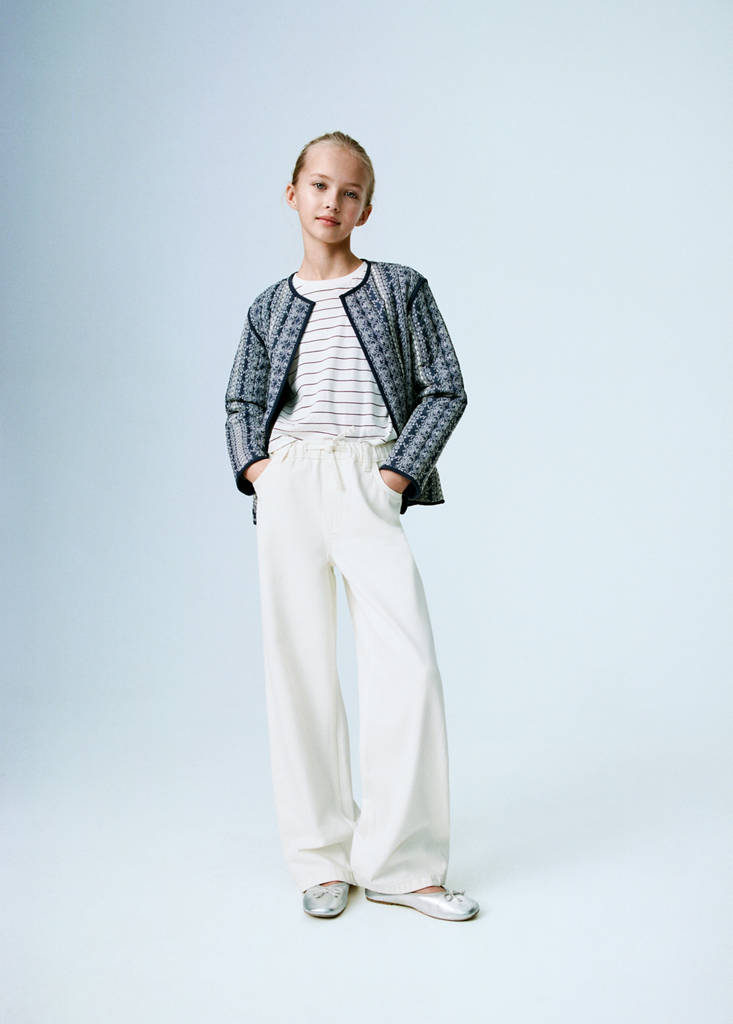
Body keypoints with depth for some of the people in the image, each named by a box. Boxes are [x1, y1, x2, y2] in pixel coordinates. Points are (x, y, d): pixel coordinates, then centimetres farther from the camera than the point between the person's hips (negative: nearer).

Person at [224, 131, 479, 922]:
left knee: (410, 667, -12)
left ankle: (400, 862, 3)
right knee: (298, 666, 2)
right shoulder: (269, 309, 16)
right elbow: (241, 402, 22)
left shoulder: (401, 289, 9)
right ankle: (323, 858, 14)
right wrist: (255, 467, 3)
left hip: (369, 489, -2)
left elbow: (445, 391, 5)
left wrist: (397, 474, -6)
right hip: (288, 485, 2)